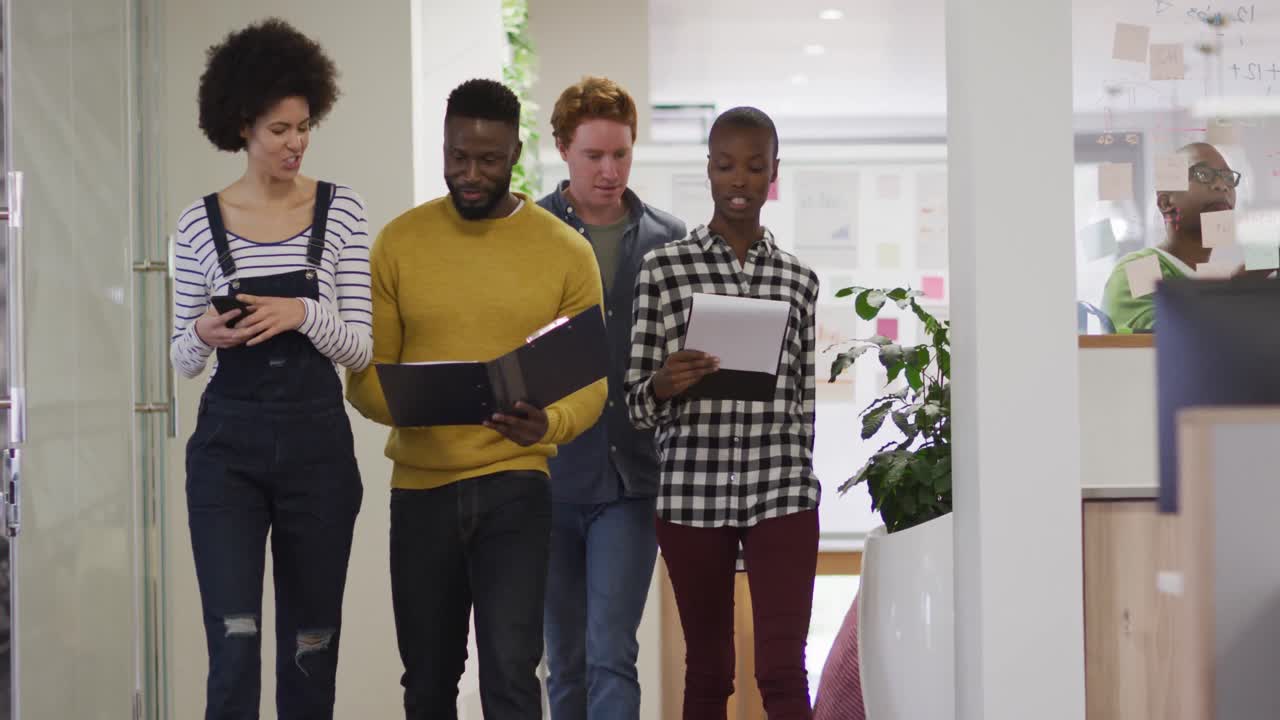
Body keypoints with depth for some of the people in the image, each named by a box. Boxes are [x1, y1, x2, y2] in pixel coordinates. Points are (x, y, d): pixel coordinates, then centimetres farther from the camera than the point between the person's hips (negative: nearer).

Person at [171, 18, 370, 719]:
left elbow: (361, 346, 0)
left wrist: (303, 313, -18)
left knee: (312, 645, 8)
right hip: (228, 443, -1)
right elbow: (183, 358, 8)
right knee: (235, 642, -7)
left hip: (317, 442, 1)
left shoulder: (340, 211, 2)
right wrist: (203, 333, -14)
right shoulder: (200, 222, 3)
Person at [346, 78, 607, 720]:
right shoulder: (399, 242, 2)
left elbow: (590, 380, -1)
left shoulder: (565, 251, -1)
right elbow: (365, 373, 2)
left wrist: (550, 425, -23)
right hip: (421, 485, 2)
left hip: (515, 486, -2)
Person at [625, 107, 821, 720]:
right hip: (692, 491, -1)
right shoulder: (663, 268, 1)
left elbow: (804, 399, 12)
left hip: (782, 491, 1)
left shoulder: (799, 279, 8)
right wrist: (666, 383, -19)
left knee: (783, 668, -5)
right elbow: (637, 402, 2)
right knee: (708, 669, 9)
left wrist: (794, 481, 11)